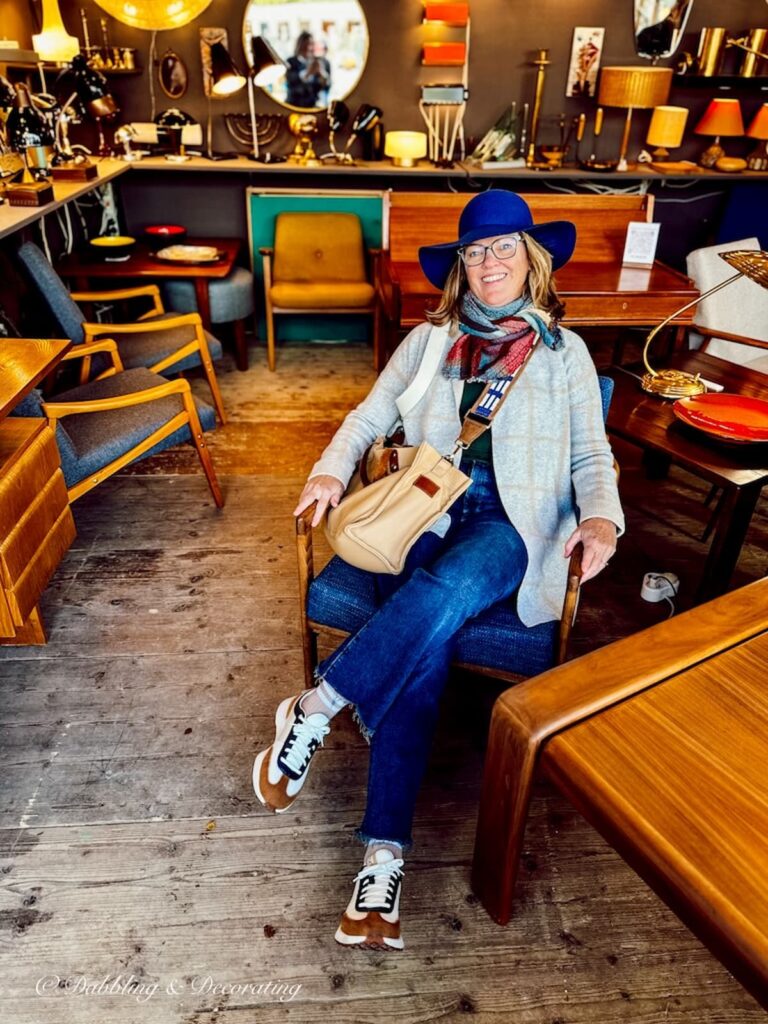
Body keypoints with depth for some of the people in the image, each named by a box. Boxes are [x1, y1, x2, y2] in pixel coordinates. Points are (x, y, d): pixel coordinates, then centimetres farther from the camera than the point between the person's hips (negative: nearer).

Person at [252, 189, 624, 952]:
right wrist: (330, 470, -5)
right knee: (425, 646, -27)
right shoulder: (428, 340, 17)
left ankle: (314, 707, -21)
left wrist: (600, 517, -12)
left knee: (444, 593, -36)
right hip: (424, 509, 1)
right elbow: (369, 416, 16)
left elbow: (592, 456, 10)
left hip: (509, 520, -1)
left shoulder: (564, 351, 14)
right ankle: (384, 853, -23)